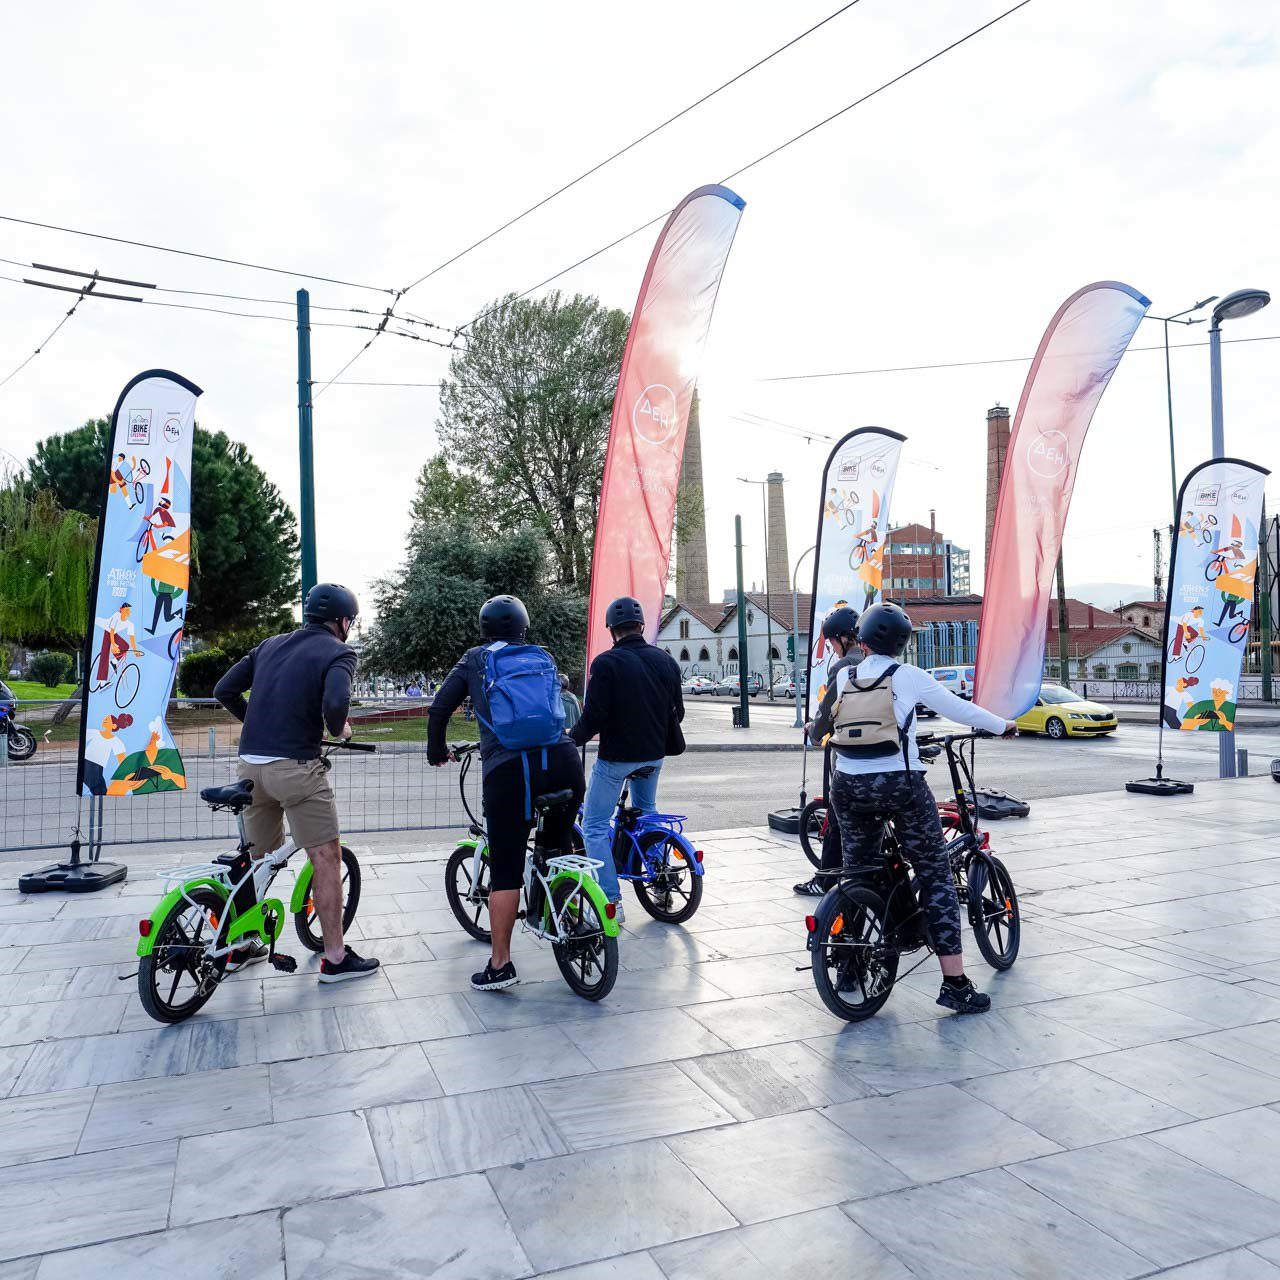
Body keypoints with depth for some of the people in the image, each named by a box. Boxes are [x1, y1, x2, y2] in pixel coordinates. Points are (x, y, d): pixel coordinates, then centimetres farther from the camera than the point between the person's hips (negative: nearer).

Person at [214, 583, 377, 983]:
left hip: (251, 764, 7)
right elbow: (335, 701, -21)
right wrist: (338, 730, -1)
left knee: (260, 857, 22)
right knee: (327, 859, 2)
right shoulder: (338, 652, -3)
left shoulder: (270, 645, 17)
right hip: (295, 766, -7)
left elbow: (224, 690, 15)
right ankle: (335, 958, 5)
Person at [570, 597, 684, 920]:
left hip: (616, 756, -6)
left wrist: (572, 740, 0)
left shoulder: (606, 663, -15)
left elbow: (594, 716, -18)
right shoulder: (666, 661, 3)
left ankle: (612, 901, -3)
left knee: (595, 825, 3)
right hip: (653, 755, 6)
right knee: (646, 812, 28)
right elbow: (677, 711, 10)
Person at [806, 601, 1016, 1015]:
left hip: (849, 787, 4)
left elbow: (823, 722, 23)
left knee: (856, 874, 20)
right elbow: (960, 710, 7)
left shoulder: (844, 677, 7)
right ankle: (955, 984, 4)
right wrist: (1003, 726, 25)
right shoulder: (910, 677, -2)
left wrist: (814, 729, 47)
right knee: (936, 877, 5)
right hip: (901, 786, -3)